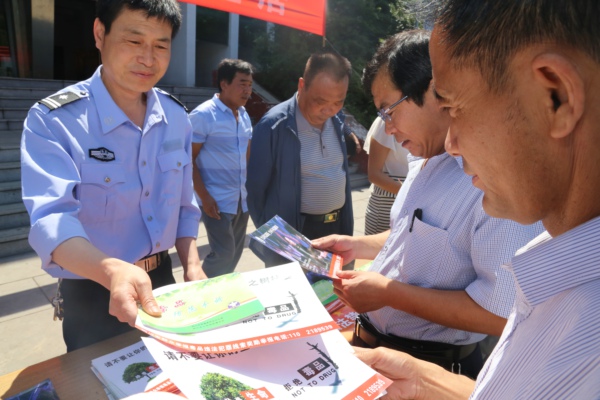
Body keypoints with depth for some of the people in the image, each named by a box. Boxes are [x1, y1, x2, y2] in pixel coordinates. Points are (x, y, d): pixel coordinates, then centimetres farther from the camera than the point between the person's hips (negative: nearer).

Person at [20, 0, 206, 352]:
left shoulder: (176, 118, -2)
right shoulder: (52, 120, -18)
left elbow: (184, 205, 5)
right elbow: (52, 219, -30)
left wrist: (192, 268, -7)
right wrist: (112, 271, -49)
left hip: (162, 283, 5)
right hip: (92, 295, -4)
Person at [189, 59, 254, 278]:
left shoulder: (244, 115, 9)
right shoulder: (203, 115, -11)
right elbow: (189, 160, -11)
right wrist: (204, 196, -17)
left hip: (241, 199, 7)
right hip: (218, 200, -7)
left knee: (235, 252, 13)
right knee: (223, 254, -5)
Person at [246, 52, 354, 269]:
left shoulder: (338, 120, 1)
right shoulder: (274, 126, -18)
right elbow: (255, 189, -10)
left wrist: (347, 226, 15)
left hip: (337, 227, 6)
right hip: (294, 234, -6)